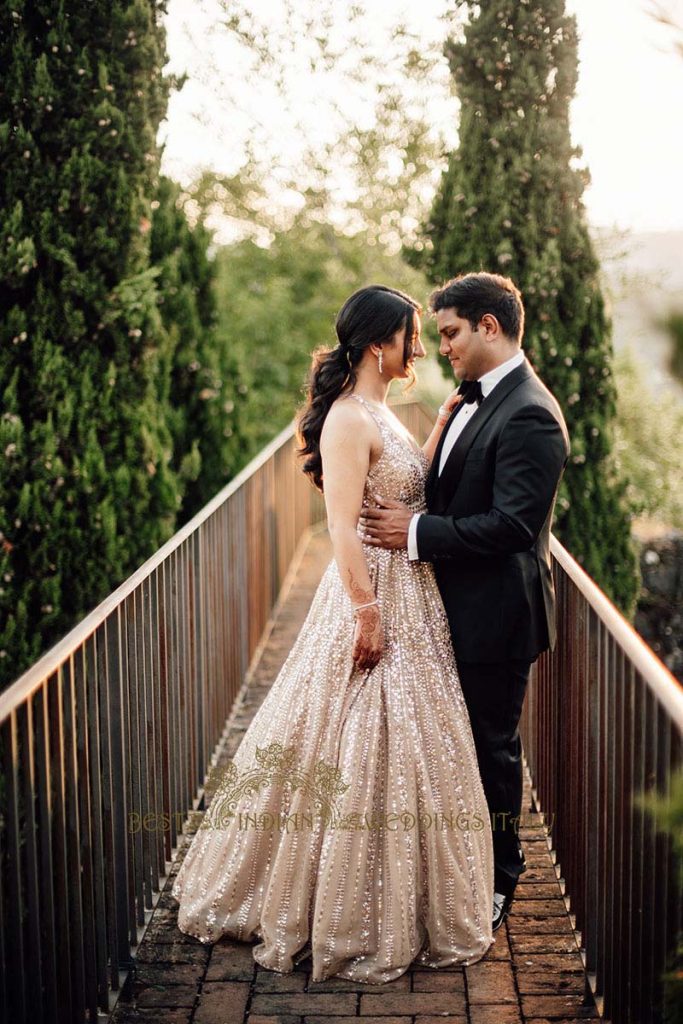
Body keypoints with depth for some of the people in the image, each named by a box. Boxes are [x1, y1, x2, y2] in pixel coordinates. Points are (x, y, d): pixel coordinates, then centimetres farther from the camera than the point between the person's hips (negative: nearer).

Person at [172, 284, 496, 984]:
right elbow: (343, 528, -22)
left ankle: (393, 910, 30)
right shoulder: (348, 417, -17)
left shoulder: (379, 413, 13)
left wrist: (443, 423, 11)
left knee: (395, 749, 16)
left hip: (408, 598, 10)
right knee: (366, 751, -1)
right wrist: (367, 613, -23)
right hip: (373, 596, -10)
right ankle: (359, 926, 13)